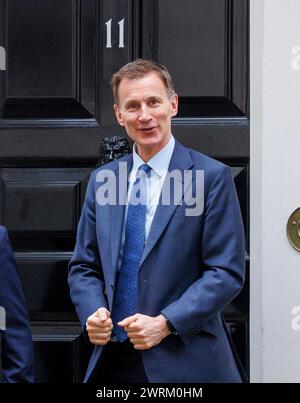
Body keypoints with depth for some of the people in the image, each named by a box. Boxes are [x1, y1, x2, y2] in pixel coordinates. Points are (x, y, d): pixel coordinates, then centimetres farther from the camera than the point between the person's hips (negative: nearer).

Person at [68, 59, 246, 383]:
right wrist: (93, 313, -6)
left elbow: (227, 272, -8)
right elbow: (84, 266, 13)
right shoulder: (101, 180, 10)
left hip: (183, 360, -4)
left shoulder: (212, 177, -5)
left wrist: (166, 323, -17)